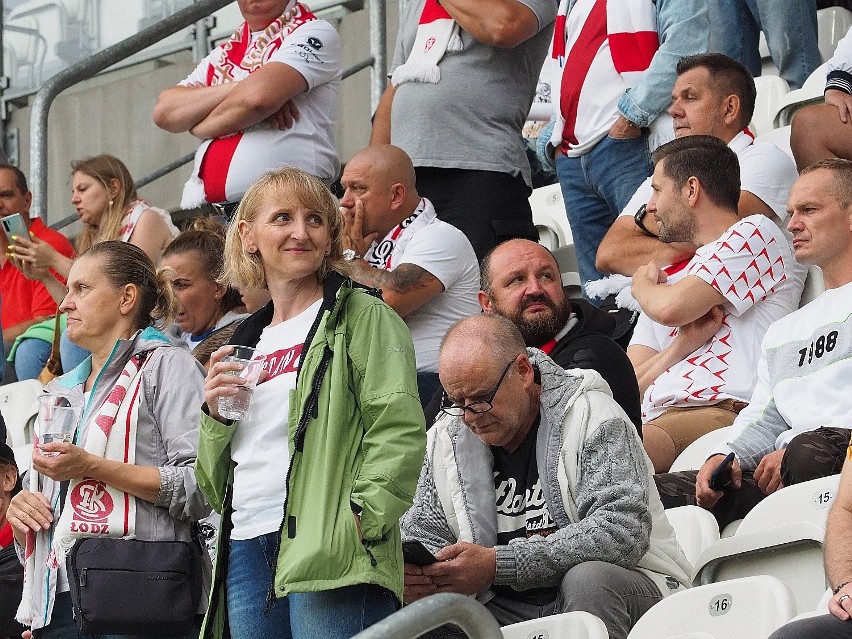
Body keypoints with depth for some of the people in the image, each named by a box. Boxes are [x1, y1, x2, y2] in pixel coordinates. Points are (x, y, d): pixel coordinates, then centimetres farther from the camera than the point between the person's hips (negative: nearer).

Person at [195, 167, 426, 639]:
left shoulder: (362, 317, 4)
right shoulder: (247, 342, 23)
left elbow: (398, 431, -9)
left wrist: (361, 518, -20)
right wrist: (215, 415, 8)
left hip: (329, 559, -6)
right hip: (246, 555, 6)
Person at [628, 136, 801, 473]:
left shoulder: (755, 234, 10)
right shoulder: (668, 281, 33)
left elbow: (672, 308, -5)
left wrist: (642, 286, 20)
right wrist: (683, 344, 3)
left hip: (724, 411, -7)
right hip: (655, 419, 7)